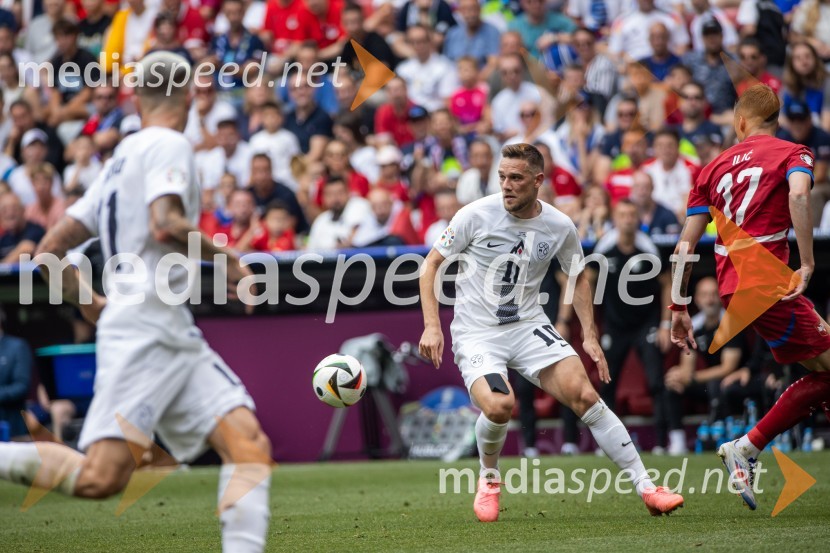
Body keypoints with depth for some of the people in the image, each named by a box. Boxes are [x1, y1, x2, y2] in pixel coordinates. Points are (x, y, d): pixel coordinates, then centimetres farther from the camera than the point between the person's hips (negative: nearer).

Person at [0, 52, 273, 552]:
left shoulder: (118, 163, 22)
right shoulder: (170, 145, -3)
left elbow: (51, 250, 21)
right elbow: (165, 226, -21)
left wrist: (88, 304, 34)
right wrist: (226, 258, -7)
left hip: (177, 335, 10)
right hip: (144, 329, -10)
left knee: (250, 443, -5)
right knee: (102, 477, -17)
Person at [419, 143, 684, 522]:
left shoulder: (560, 227, -2)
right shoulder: (476, 215, -11)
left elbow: (578, 277, 16)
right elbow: (431, 264, -2)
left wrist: (589, 335, 6)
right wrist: (432, 326, -11)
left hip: (529, 327, 2)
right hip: (477, 334, -2)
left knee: (585, 395, -17)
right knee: (499, 406, -29)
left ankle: (646, 488, -10)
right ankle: (489, 478, 5)